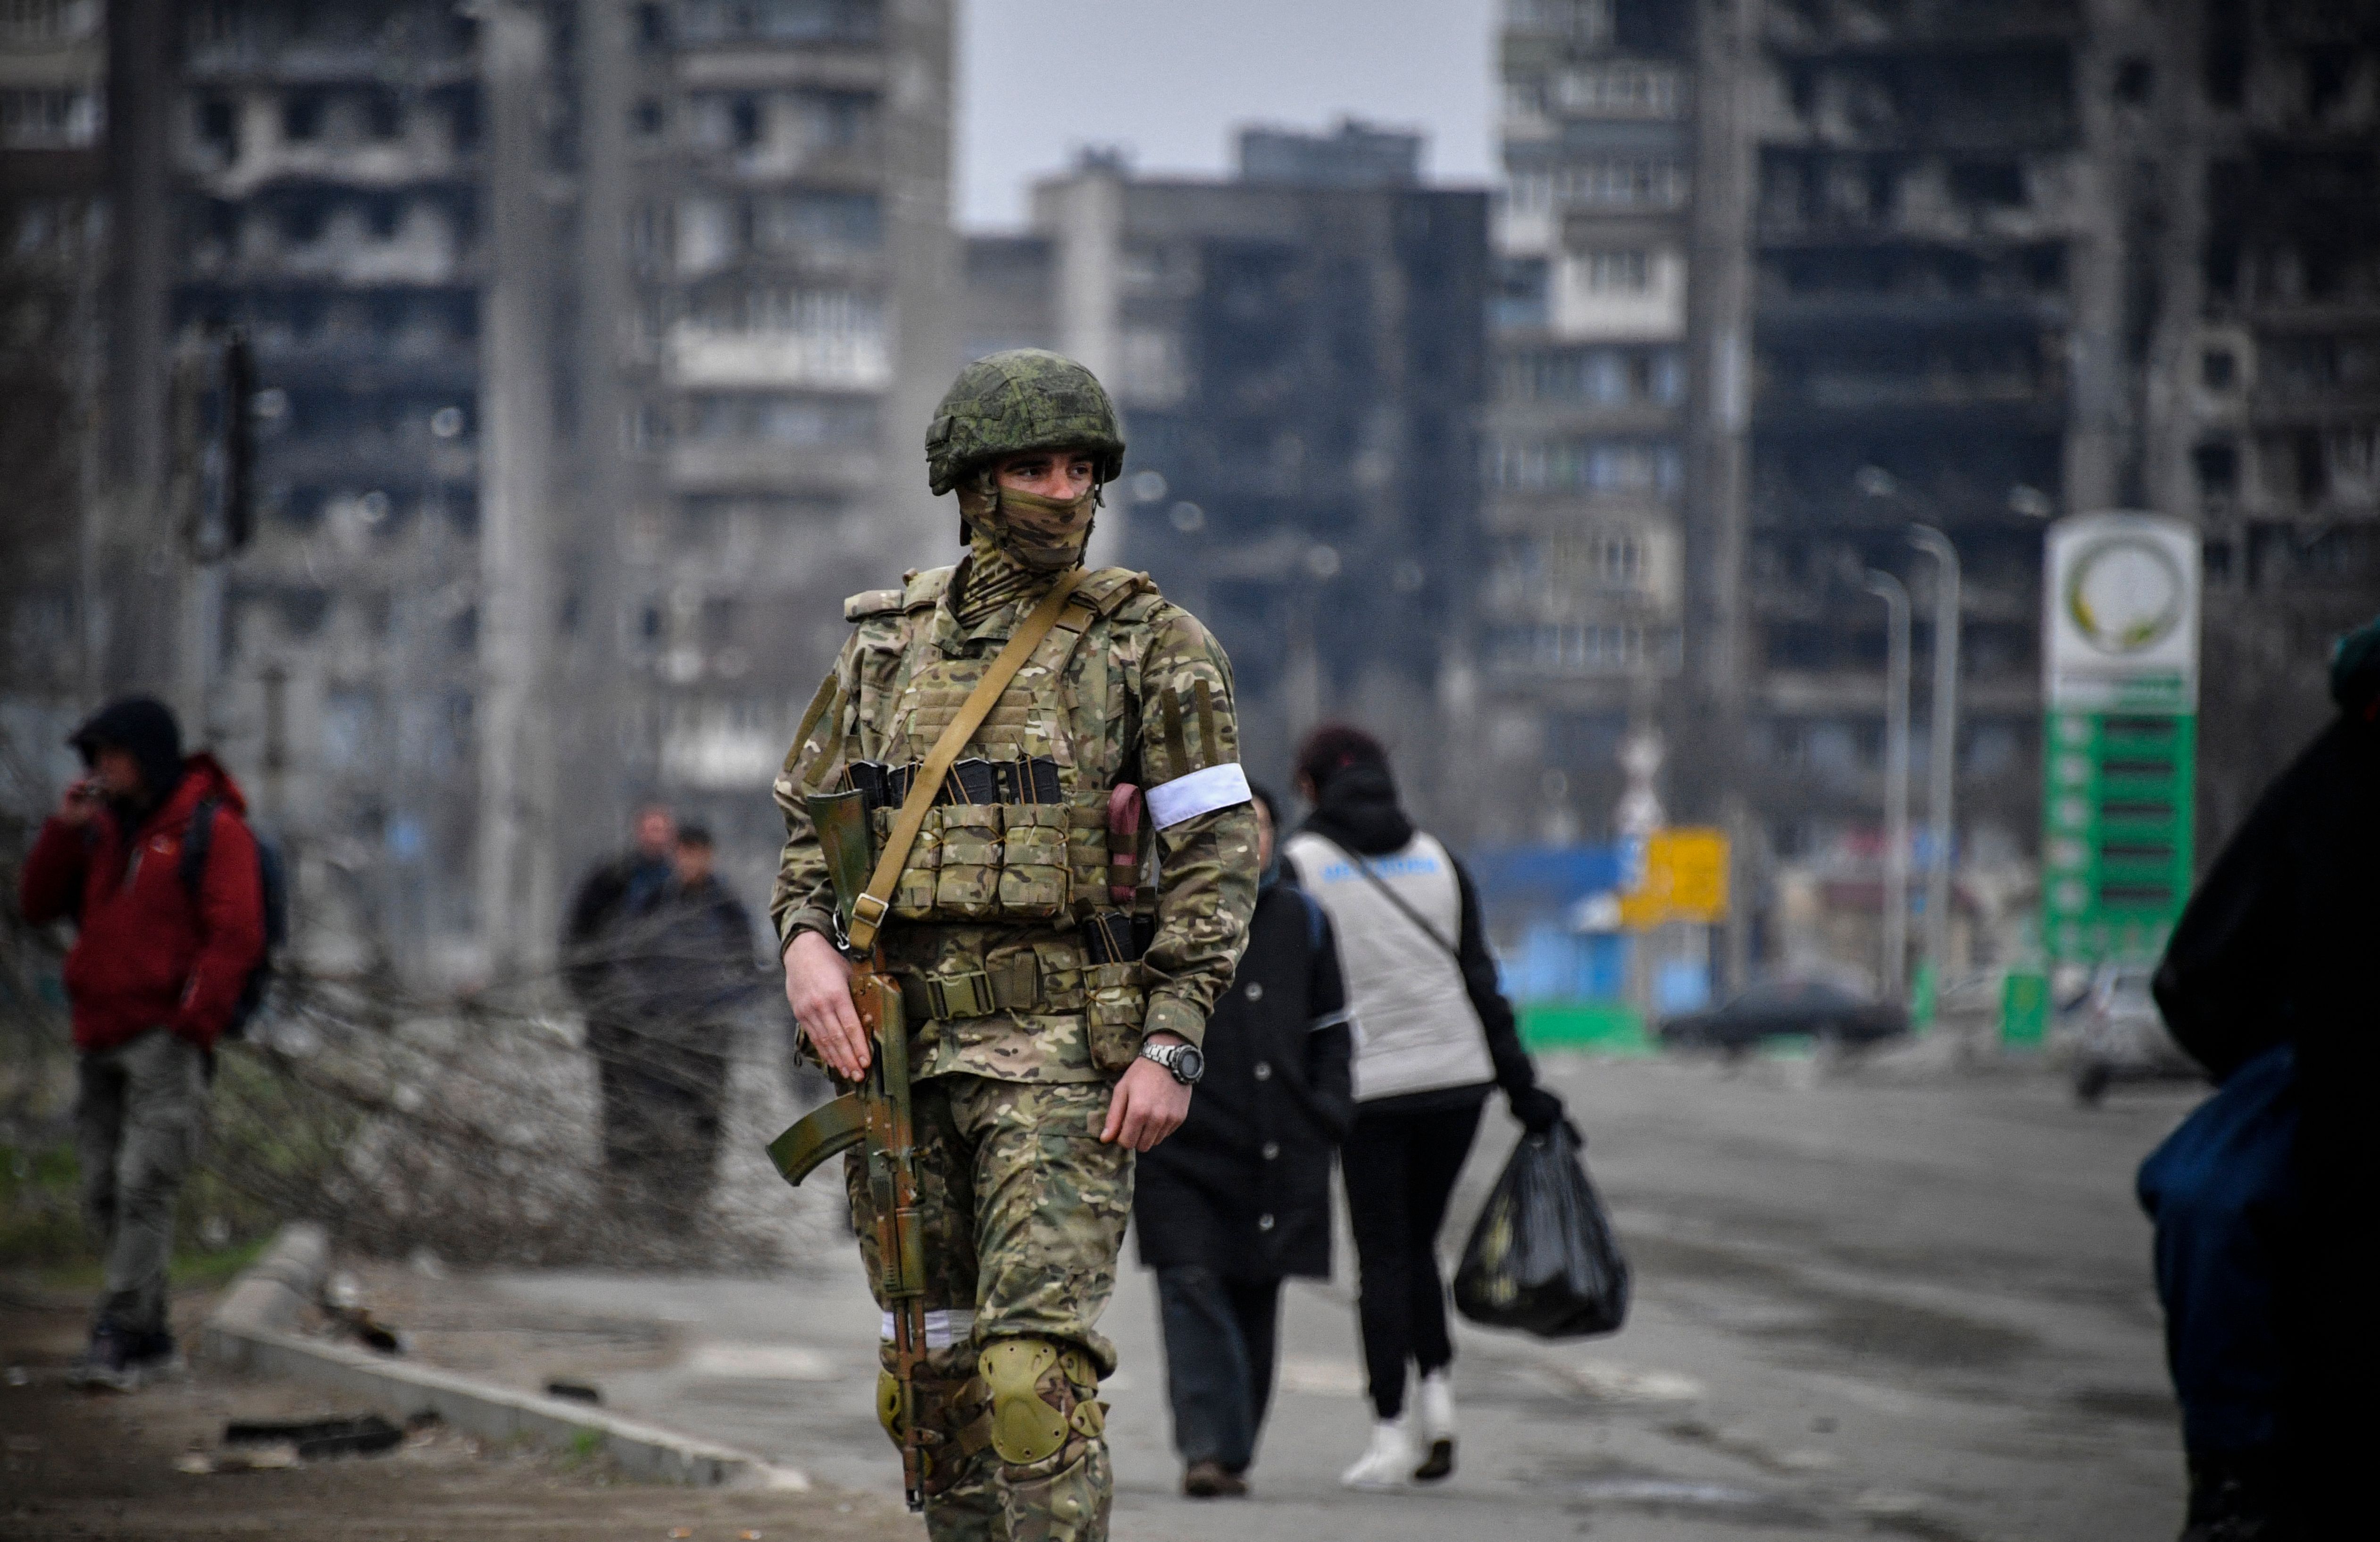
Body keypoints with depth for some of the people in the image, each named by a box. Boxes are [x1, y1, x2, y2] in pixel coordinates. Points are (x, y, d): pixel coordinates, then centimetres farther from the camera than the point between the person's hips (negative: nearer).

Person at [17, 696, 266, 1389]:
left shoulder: (212, 830, -4)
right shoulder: (102, 830, 16)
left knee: (144, 1184, -15)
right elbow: (39, 904, 13)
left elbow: (235, 936, -10)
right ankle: (149, 1336, 13)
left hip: (167, 1039, -7)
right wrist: (63, 831, -1)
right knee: (104, 1194, 6)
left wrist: (192, 1025, -16)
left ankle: (117, 1335, -19)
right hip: (99, 1041, 7)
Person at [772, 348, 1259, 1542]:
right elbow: (812, 828, 17)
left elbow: (1216, 853, -3)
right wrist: (806, 943, -5)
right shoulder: (887, 641, 12)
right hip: (901, 1046, 5)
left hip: (1062, 1049, -5)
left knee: (1036, 1366, -17)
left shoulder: (1151, 644, -1)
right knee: (932, 1373, 9)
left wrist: (1171, 1046, -12)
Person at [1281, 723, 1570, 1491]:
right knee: (1417, 1242, 18)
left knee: (1383, 1258, 2)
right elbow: (1480, 981, 8)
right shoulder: (1437, 859, 10)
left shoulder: (1301, 864, -2)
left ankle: (1391, 1433, -3)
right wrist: (1522, 1087, 9)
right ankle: (1438, 1398, 1)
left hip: (1369, 1086, -3)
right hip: (1457, 1076, 3)